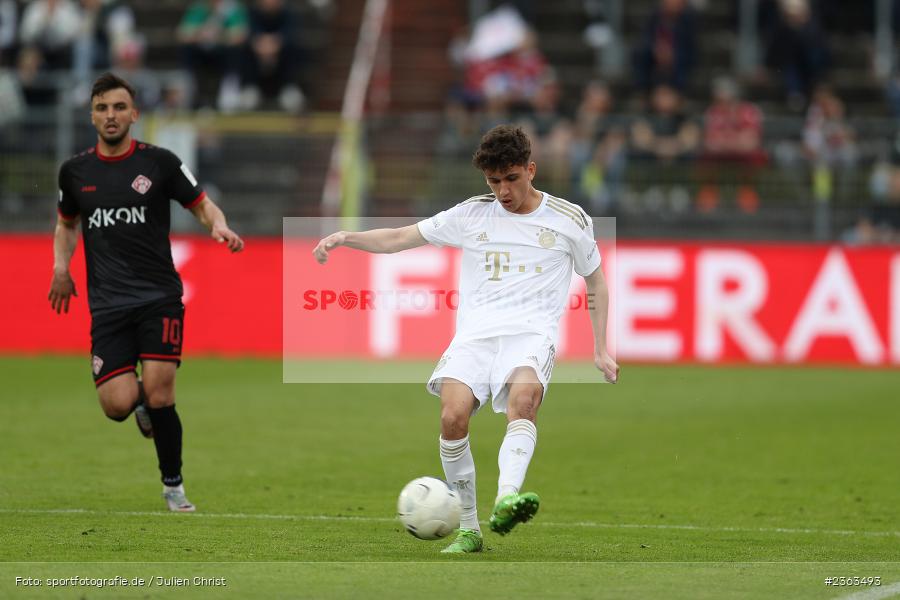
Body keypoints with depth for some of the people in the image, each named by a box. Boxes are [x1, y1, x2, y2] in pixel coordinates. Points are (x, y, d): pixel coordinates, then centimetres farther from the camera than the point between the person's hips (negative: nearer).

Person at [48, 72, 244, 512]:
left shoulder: (159, 162, 0)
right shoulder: (75, 171, 9)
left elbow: (202, 205, 7)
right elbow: (66, 224, 25)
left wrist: (218, 226, -16)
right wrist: (61, 266, 7)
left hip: (159, 296, -2)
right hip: (107, 303, 2)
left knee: (159, 396, -13)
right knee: (117, 405, -12)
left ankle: (173, 487, 8)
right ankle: (142, 399, 27)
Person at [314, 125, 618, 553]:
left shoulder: (569, 220, 13)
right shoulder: (472, 215, 15)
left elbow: (596, 282, 24)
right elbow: (400, 238, 18)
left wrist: (601, 350, 18)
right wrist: (346, 237, 3)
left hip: (531, 333, -2)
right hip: (475, 333, 2)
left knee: (524, 395, -37)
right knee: (453, 415, -25)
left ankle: (506, 501, -55)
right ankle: (468, 530, -12)